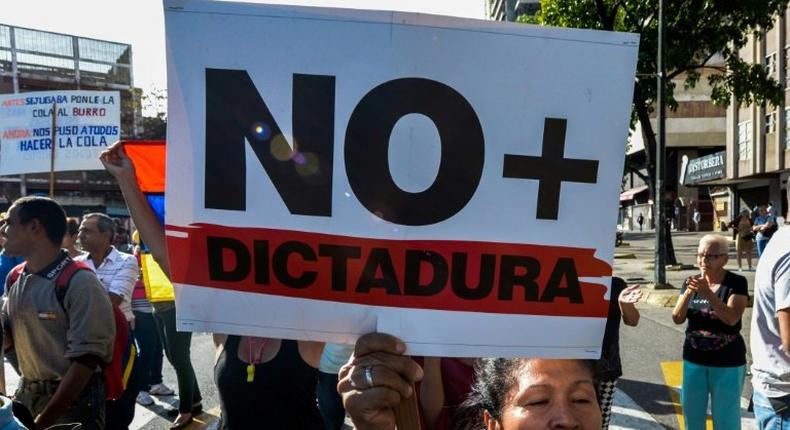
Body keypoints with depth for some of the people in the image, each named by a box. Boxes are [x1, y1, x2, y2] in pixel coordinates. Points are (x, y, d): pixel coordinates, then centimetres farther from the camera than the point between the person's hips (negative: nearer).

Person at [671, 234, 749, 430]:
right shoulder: (692, 282, 2)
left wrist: (708, 293, -31)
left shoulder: (737, 283, -9)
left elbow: (732, 318, -22)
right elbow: (677, 318, -4)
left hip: (727, 363, -4)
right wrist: (688, 293, -20)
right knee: (691, 413, 14)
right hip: (694, 360, 4)